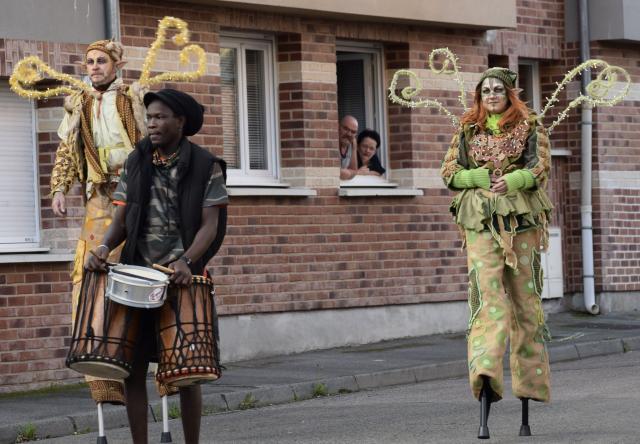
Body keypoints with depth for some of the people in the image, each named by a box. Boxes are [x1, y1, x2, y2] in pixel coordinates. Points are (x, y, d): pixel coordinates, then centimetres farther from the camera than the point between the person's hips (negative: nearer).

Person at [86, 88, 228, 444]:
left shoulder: (206, 167, -3)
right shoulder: (136, 163, 8)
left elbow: (210, 225, -9)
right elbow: (122, 219, 9)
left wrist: (187, 261, -27)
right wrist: (106, 247, -12)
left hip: (183, 280, -3)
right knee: (134, 366, 0)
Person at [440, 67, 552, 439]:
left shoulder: (529, 126, 8)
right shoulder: (468, 130, 13)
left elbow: (540, 168, -4)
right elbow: (450, 173, 8)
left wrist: (511, 181, -22)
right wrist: (487, 176, -7)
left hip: (522, 221, 0)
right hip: (481, 223, 0)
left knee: (525, 302, 2)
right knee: (488, 300, -14)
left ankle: (526, 408, 12)